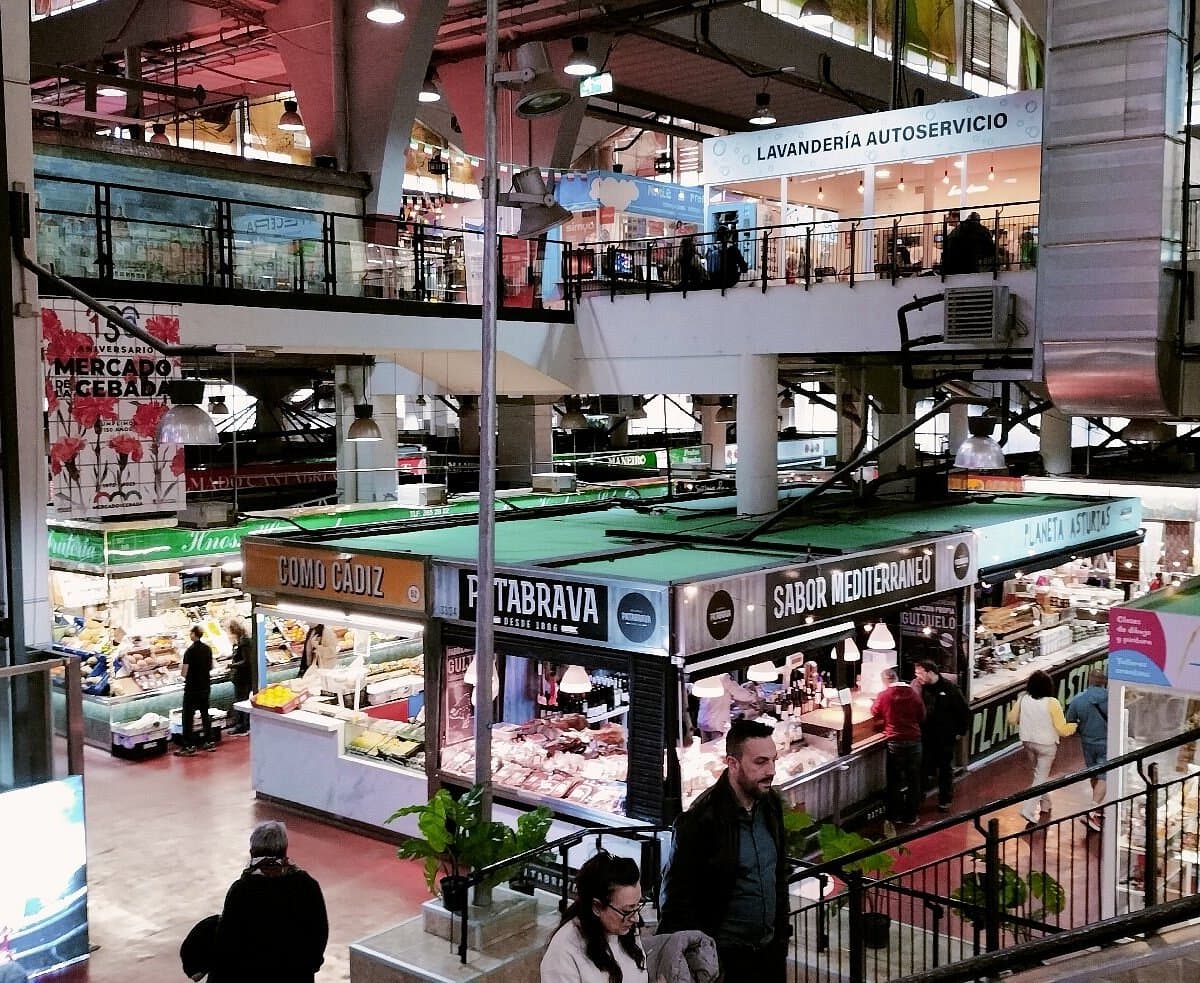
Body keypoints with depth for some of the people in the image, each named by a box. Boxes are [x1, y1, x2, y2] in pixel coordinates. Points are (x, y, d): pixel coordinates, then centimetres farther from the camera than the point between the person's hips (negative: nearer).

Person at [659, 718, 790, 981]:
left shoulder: (771, 804, 1)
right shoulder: (701, 820, -20)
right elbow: (679, 897, -14)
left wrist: (782, 933, 14)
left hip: (769, 950, 6)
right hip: (724, 957, -6)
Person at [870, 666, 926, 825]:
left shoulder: (883, 695, -9)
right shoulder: (913, 694, -3)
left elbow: (875, 714, 8)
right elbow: (922, 717, 8)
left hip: (894, 742, -2)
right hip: (914, 741, 2)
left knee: (895, 780, 11)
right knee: (913, 780, 12)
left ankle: (896, 815, 17)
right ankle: (911, 816, 18)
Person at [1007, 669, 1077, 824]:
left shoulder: (1023, 699, -9)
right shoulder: (1051, 703, -22)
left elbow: (1011, 719, 3)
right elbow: (1062, 729, -18)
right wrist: (1075, 726, 3)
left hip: (1028, 742, 5)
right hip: (1047, 745, -5)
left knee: (1039, 773, 25)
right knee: (1041, 777, 6)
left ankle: (1045, 804, 39)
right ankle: (1029, 810, -4)